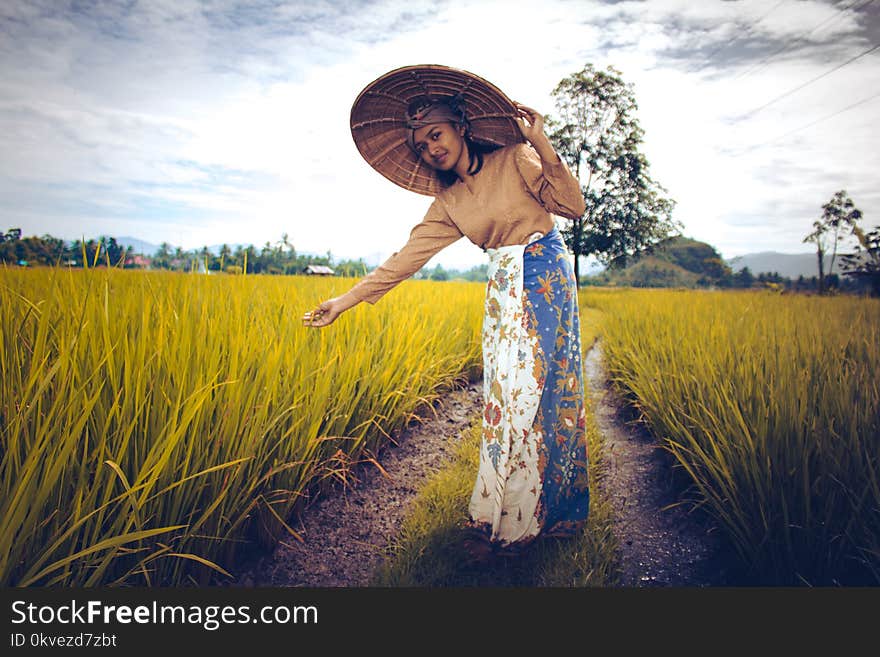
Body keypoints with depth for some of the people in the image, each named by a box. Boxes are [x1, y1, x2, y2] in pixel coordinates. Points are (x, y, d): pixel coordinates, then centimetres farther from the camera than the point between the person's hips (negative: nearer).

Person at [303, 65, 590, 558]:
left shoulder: (515, 158, -6)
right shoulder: (447, 202, 7)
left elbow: (574, 206, -10)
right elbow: (408, 257, 1)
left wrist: (542, 147, -21)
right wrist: (346, 301, -4)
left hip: (546, 280, -5)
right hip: (503, 292, 5)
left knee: (531, 392, -6)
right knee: (506, 395, 5)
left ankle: (514, 523, 4)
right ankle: (504, 509, 17)